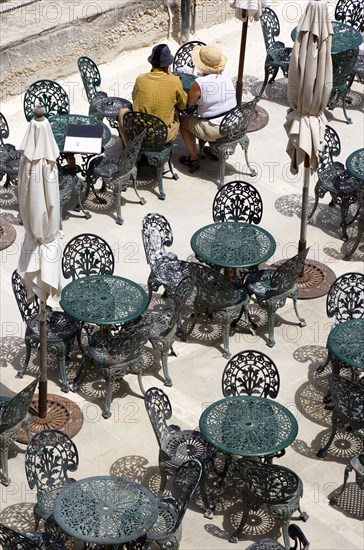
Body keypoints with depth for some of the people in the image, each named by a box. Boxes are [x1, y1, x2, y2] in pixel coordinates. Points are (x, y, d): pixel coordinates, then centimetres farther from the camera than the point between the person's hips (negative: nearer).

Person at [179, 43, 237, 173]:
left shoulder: (199, 83, -23)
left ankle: (193, 159, 25)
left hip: (215, 130, -6)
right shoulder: (226, 74, -5)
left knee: (183, 120, 18)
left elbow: (188, 103, -7)